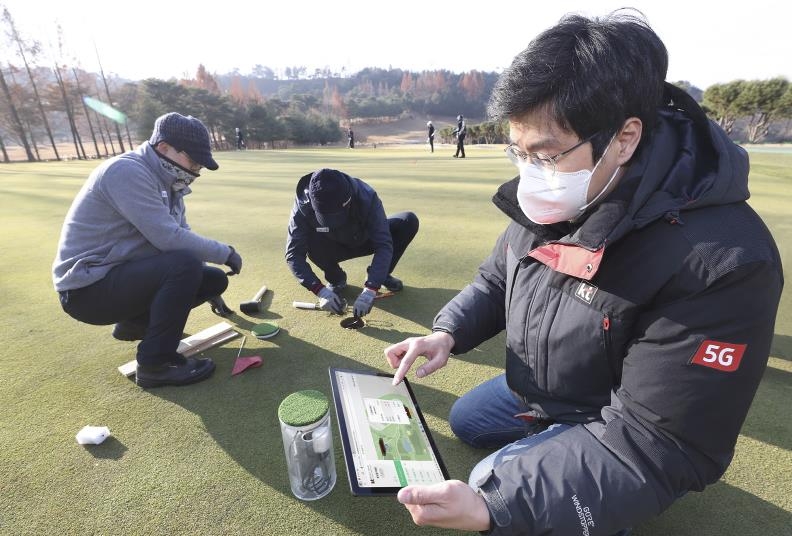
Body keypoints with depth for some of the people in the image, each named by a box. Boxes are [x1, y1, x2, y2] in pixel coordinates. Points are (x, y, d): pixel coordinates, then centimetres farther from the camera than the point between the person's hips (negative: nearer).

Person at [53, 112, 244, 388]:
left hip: (125, 274, 9)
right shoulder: (127, 171, -21)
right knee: (185, 264, -31)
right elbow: (170, 239, -29)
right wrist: (225, 252, -18)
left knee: (215, 279, 3)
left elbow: (180, 236, 5)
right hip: (89, 288, -9)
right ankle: (156, 363, -16)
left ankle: (136, 323, 19)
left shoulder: (168, 180, 7)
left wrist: (209, 287, -4)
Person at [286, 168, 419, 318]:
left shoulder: (366, 197, -35)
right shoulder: (303, 206, -31)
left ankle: (383, 274, -2)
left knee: (409, 221, -24)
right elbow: (294, 254, -29)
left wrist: (370, 289, -47)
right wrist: (319, 290, -41)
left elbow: (384, 245, -37)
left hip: (366, 241, 0)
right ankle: (336, 278, -1)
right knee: (312, 246, -35)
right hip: (335, 248, 0)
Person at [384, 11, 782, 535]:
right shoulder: (546, 203, -15)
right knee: (466, 421, 23)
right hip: (539, 388, 7)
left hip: (626, 433, -6)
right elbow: (497, 280, 1)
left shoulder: (722, 261, -36)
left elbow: (654, 445, -33)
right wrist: (449, 333, -18)